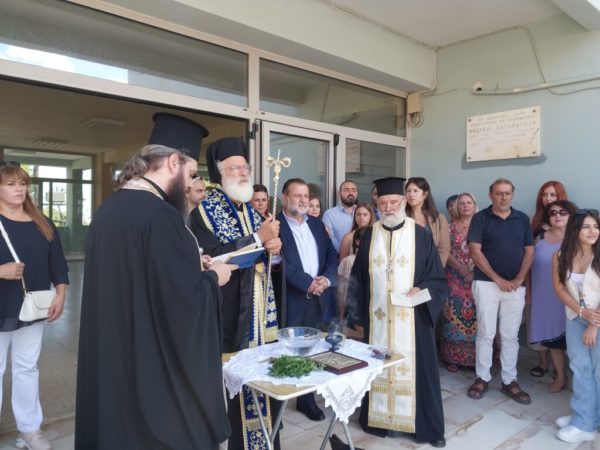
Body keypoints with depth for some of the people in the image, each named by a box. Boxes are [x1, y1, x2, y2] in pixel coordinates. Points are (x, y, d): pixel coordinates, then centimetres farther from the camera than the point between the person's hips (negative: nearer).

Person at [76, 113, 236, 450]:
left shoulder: (109, 208, 4)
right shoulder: (160, 215, -24)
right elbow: (186, 300, -26)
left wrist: (193, 267, 11)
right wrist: (212, 277, -7)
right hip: (157, 366, -9)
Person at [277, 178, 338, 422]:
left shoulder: (317, 224, 12)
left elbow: (332, 255, 9)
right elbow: (279, 262, -17)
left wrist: (326, 279, -9)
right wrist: (308, 283, -17)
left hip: (317, 299, 5)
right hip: (289, 300, -5)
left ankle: (307, 399, 32)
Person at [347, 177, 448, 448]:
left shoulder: (421, 235, -3)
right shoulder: (369, 236, 4)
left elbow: (438, 279, 0)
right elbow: (358, 279, 7)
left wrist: (423, 290, -20)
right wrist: (357, 316, 5)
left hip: (413, 318, -2)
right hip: (377, 318, 2)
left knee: (416, 368, 7)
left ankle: (428, 426, 25)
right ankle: (382, 420, 28)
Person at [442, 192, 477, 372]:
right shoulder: (450, 227, 6)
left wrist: (474, 272, -11)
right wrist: (461, 268, -13)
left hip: (477, 279, 0)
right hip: (455, 279, 0)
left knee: (476, 317, -1)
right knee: (454, 317, 1)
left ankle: (476, 358, 11)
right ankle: (454, 358, 10)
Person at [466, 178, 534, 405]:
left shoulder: (522, 219, 9)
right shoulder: (480, 218, -1)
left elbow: (529, 251, 8)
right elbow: (475, 252, -8)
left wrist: (518, 280, -5)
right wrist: (498, 279, -11)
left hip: (516, 286, 3)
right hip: (487, 283, -3)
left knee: (510, 335, 8)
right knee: (486, 333, 2)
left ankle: (509, 381, 19)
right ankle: (482, 378, 15)